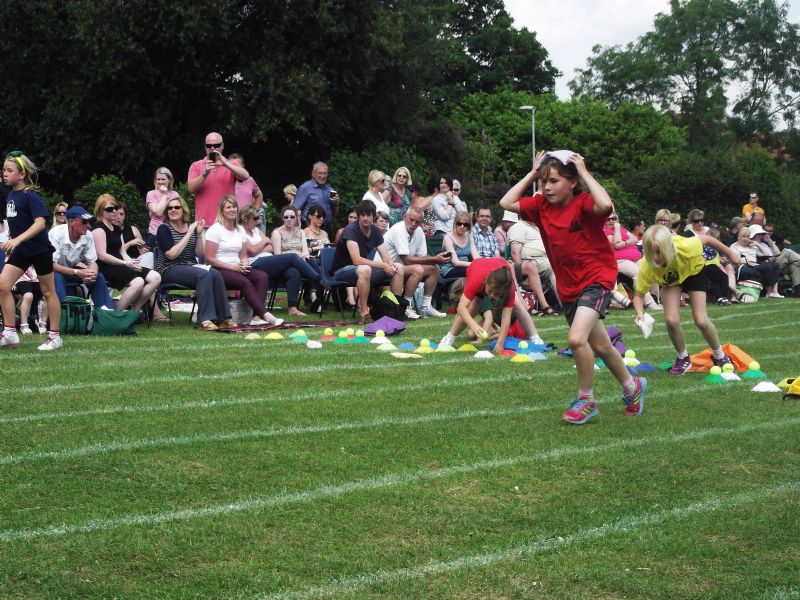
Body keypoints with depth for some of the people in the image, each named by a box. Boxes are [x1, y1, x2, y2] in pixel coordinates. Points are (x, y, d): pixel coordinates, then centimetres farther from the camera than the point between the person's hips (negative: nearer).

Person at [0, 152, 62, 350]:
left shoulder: (31, 197, -16)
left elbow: (40, 222, -27)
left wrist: (17, 240, -36)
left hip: (39, 250, -7)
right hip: (20, 251, 7)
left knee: (48, 291, 4)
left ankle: (55, 336, 13)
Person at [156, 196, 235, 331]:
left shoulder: (191, 227, 12)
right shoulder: (164, 229, -2)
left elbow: (200, 254, 8)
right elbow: (171, 254, -16)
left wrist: (199, 234, -6)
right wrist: (189, 234, -15)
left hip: (190, 267, 5)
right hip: (169, 270, -5)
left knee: (216, 274, -23)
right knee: (204, 275, -31)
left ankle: (223, 318, -20)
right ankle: (205, 320, -34)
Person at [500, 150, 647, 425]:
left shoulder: (583, 203, -18)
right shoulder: (541, 205, 0)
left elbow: (605, 204, -39)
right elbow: (507, 203, -1)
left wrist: (584, 173, -27)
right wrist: (531, 175, -3)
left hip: (596, 279, -7)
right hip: (568, 286, 7)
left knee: (576, 339, -25)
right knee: (600, 346, 19)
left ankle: (586, 400, -5)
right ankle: (632, 386, 42)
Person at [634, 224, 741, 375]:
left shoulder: (684, 247, -43)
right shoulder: (647, 268, -38)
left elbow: (705, 238, -21)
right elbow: (639, 294, -24)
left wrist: (729, 253, -6)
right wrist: (640, 313, -45)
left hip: (693, 272, -1)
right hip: (670, 281, 1)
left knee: (701, 320, -11)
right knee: (671, 320, -19)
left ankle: (720, 356, 17)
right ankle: (683, 358, 9)